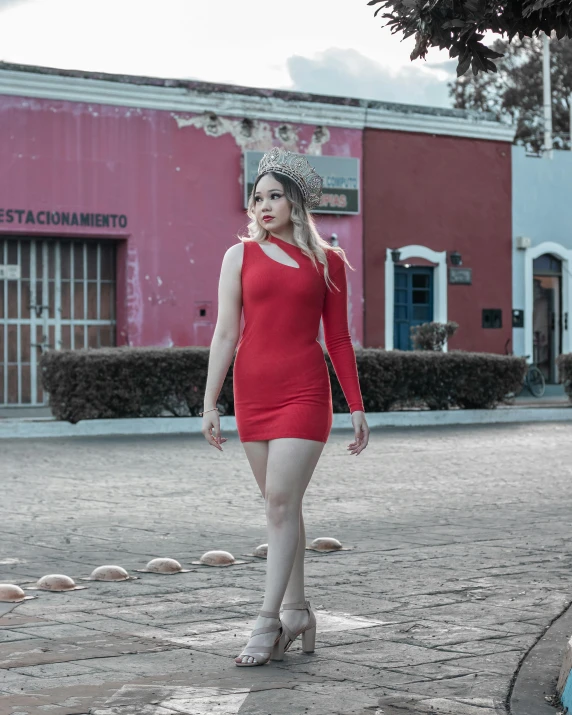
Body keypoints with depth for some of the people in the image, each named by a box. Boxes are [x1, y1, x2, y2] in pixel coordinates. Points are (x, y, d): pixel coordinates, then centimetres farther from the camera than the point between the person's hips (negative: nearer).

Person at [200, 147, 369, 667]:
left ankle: (268, 622, -9)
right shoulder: (241, 256, 7)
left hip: (305, 391, -2)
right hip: (253, 390, 3)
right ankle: (297, 612, 17)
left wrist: (356, 406, 7)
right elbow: (225, 333, 4)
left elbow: (338, 339, 9)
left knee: (281, 500, -11)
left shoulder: (327, 262, 5)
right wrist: (210, 403, -2)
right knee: (282, 505, 8)